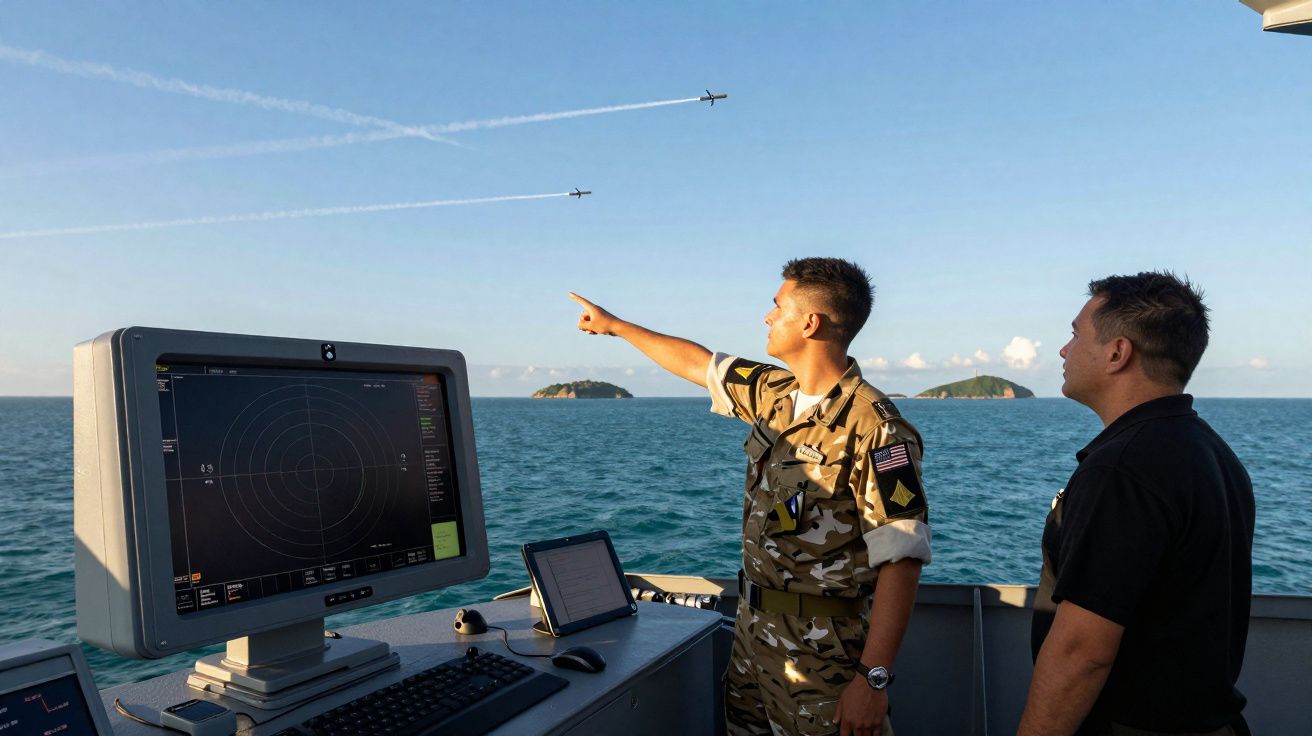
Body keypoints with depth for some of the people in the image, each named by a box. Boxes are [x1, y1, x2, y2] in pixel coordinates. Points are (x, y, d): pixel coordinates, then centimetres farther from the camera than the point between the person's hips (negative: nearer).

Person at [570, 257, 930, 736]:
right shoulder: (774, 395, 4)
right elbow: (697, 363, 18)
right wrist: (614, 325, 27)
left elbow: (901, 557, -22)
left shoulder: (874, 428, -20)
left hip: (821, 650, -7)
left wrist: (872, 679, -25)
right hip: (752, 626, 8)